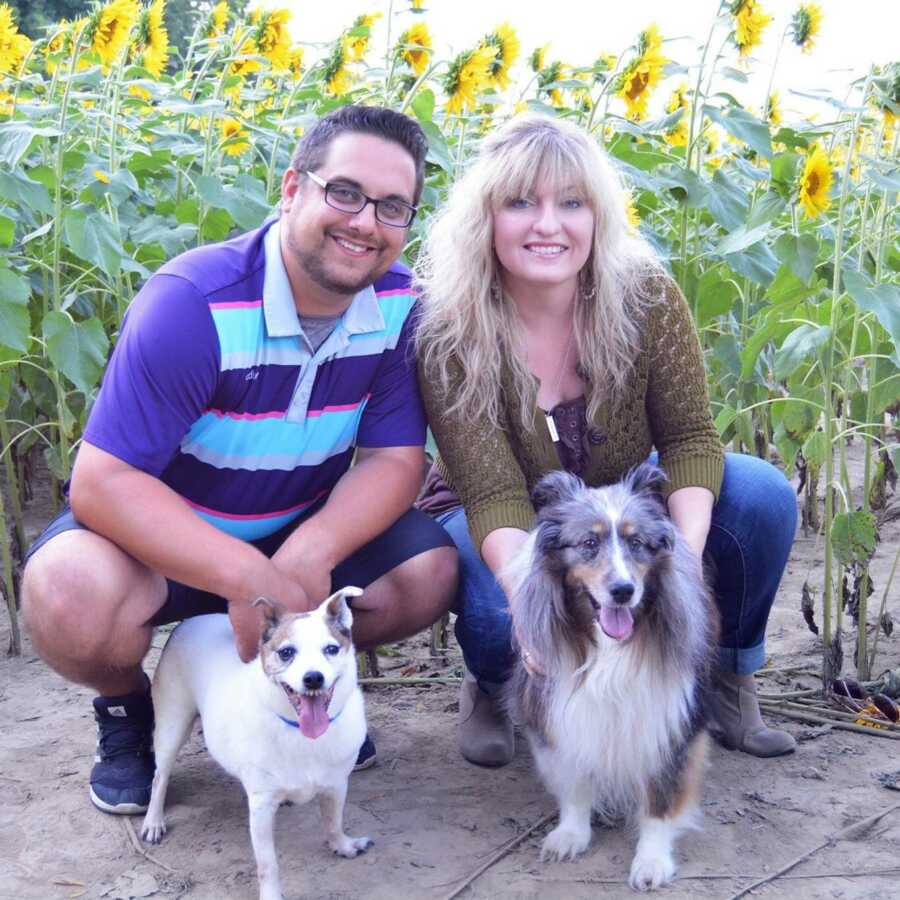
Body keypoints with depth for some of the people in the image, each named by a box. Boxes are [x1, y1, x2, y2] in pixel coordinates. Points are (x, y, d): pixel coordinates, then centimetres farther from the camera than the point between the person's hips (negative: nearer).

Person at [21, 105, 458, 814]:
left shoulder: (398, 304, -10)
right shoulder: (193, 303, -26)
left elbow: (396, 458, -10)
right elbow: (103, 482, -29)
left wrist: (307, 556, -30)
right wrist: (246, 576, -41)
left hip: (305, 537, 4)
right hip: (163, 539, -4)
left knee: (431, 570, -18)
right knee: (73, 594, -34)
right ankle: (126, 706, 2)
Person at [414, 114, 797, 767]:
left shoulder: (646, 296, -19)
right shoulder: (449, 332, -26)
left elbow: (690, 437, -16)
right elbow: (495, 494, -29)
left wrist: (688, 554, -34)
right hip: (505, 531, -2)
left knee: (764, 495, -21)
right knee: (499, 614, -35)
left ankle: (730, 676, 4)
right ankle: (490, 688, 5)